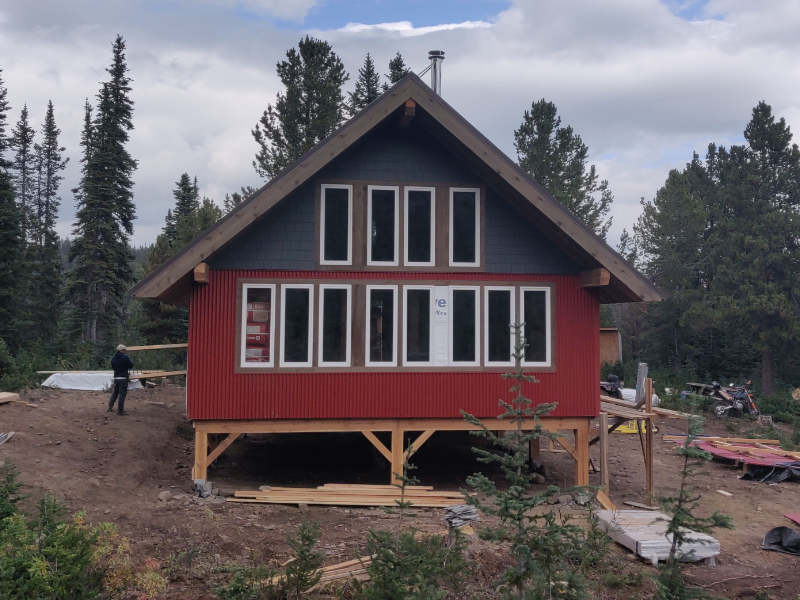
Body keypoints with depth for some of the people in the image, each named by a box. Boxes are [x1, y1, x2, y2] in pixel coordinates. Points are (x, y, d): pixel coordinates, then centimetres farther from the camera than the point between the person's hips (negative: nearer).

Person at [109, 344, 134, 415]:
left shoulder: (113, 358, 6)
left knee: (115, 392, 21)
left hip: (116, 378, 6)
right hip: (123, 378, -6)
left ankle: (110, 407, 30)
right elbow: (131, 366, -4)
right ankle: (120, 410, 1)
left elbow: (113, 367, 14)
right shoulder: (125, 357, -13)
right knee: (122, 394, -1)